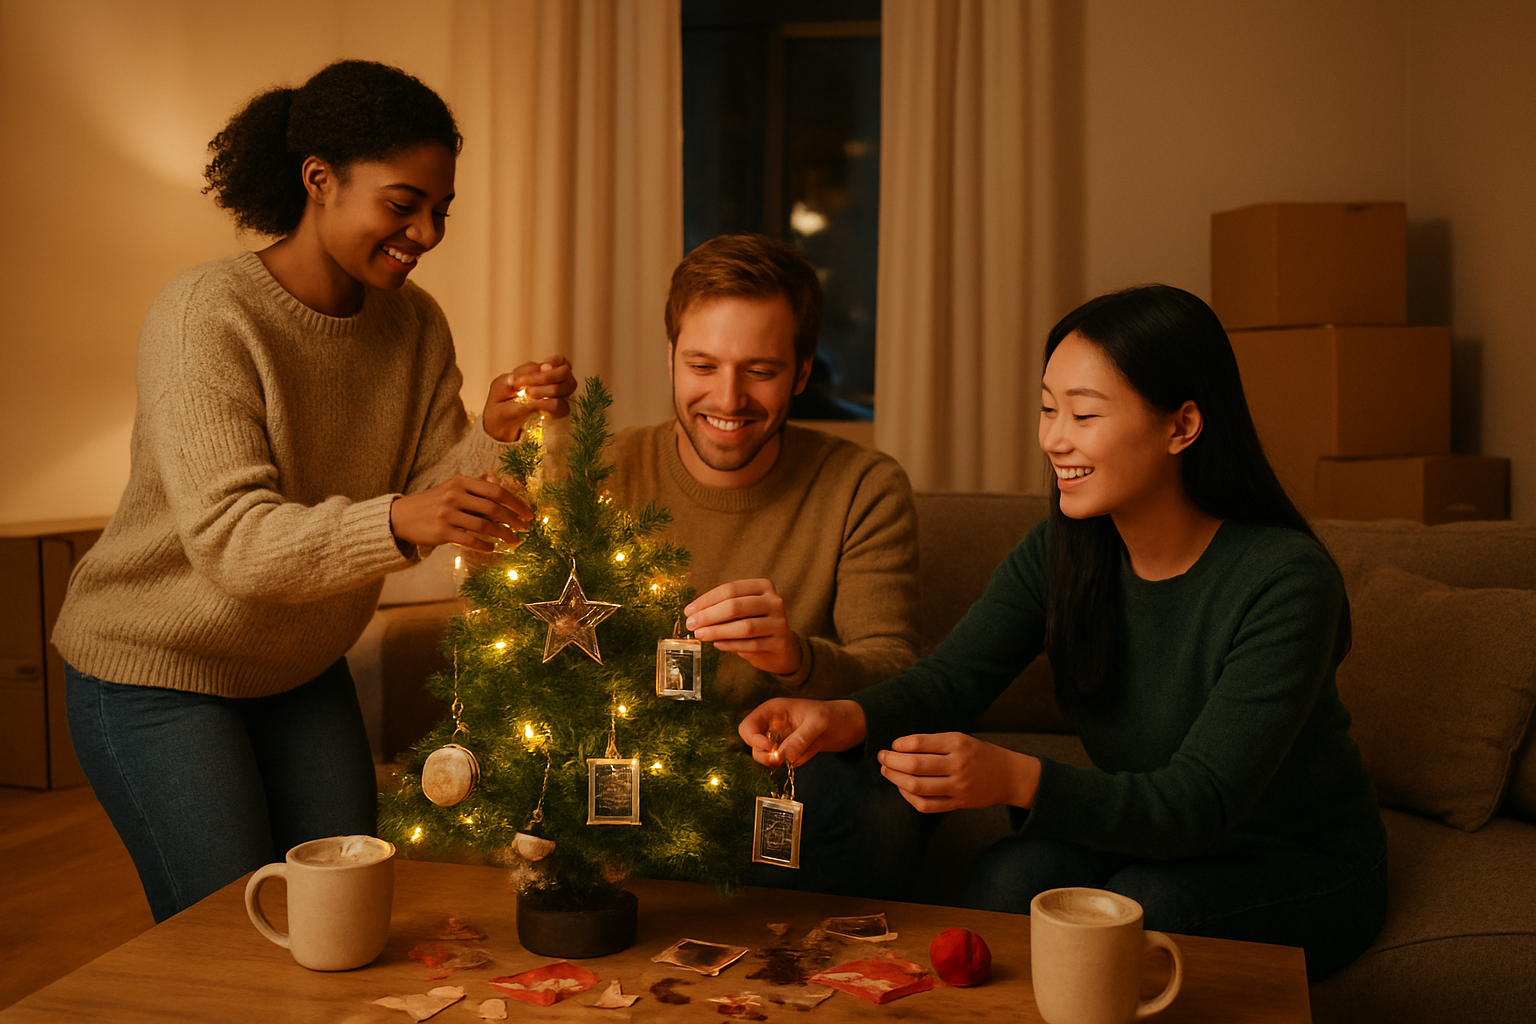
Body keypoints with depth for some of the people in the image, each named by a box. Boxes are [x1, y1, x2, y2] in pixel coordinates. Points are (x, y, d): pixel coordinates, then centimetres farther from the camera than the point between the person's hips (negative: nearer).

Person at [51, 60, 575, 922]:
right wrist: (394, 523, -49)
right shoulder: (206, 317, -23)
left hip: (302, 670, 6)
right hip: (159, 671, -6)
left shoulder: (415, 323, -4)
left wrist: (494, 435, -28)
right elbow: (227, 537, -33)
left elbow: (430, 501, -9)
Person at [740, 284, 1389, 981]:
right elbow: (951, 676, -15)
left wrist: (1016, 779, -47)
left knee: (1137, 907, -32)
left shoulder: (1285, 583, -26)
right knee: (1010, 878, -26)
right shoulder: (1063, 550, -8)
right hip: (1146, 840, 4)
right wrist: (845, 719, -38)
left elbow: (1202, 802, -31)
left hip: (1301, 867, -3)